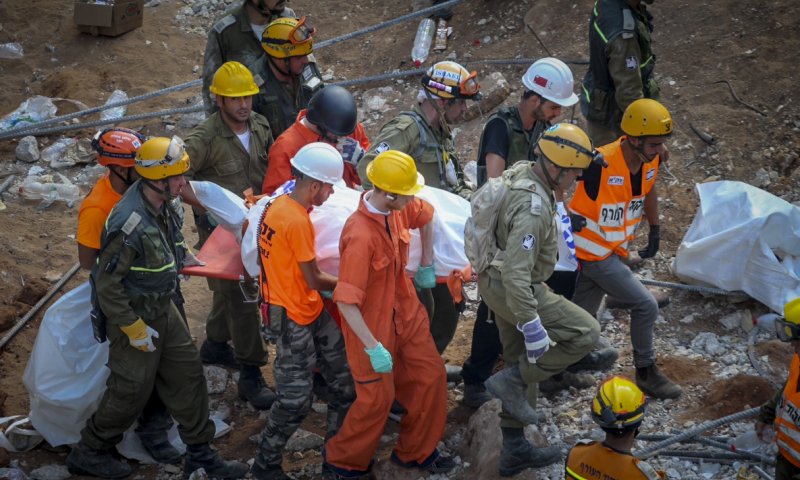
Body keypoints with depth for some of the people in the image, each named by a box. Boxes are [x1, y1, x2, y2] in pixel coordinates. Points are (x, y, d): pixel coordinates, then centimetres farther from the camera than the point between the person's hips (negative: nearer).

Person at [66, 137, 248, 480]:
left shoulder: (167, 206, -5)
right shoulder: (130, 224, -32)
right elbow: (107, 283, -26)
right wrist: (133, 328, -21)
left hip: (163, 309, 8)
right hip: (135, 317, -8)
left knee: (187, 374, 12)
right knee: (131, 390, 6)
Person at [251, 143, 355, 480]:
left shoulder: (277, 205, 2)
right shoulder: (298, 222, -24)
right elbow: (314, 281, -16)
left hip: (313, 310, 9)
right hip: (294, 317, -9)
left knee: (343, 379, 14)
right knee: (295, 400, 1)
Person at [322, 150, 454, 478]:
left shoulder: (399, 208, -11)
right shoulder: (361, 236, -35)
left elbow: (426, 216, 15)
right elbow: (346, 302, -32)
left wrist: (427, 264, 13)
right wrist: (373, 348, -29)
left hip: (405, 312, 8)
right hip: (372, 325, -8)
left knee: (431, 376, 13)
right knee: (378, 398, 3)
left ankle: (415, 452, 33)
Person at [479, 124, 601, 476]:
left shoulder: (520, 171, -3)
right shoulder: (533, 207, -31)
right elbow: (516, 274, -35)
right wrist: (532, 325, -31)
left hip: (496, 282, 10)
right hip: (513, 290, -10)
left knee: (525, 361, 19)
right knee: (586, 333, -6)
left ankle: (514, 450, 28)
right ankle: (512, 380, -2)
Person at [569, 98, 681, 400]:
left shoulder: (652, 160, -6)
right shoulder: (601, 163, -29)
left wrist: (655, 231, 19)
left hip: (613, 250, 8)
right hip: (592, 253, -8)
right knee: (646, 306, -6)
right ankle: (645, 372, 12)